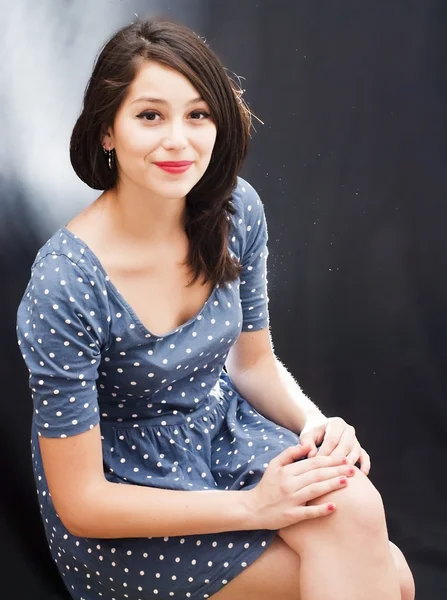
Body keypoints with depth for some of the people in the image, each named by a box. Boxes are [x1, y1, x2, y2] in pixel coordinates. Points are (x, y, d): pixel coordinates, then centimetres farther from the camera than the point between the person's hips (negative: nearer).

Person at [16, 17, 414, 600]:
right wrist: (252, 506, -22)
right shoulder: (65, 282, -25)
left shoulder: (237, 211, -9)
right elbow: (80, 502, -19)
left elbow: (254, 363, 7)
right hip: (118, 518, -5)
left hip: (225, 432, 5)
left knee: (354, 506, -21)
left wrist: (318, 423, -14)